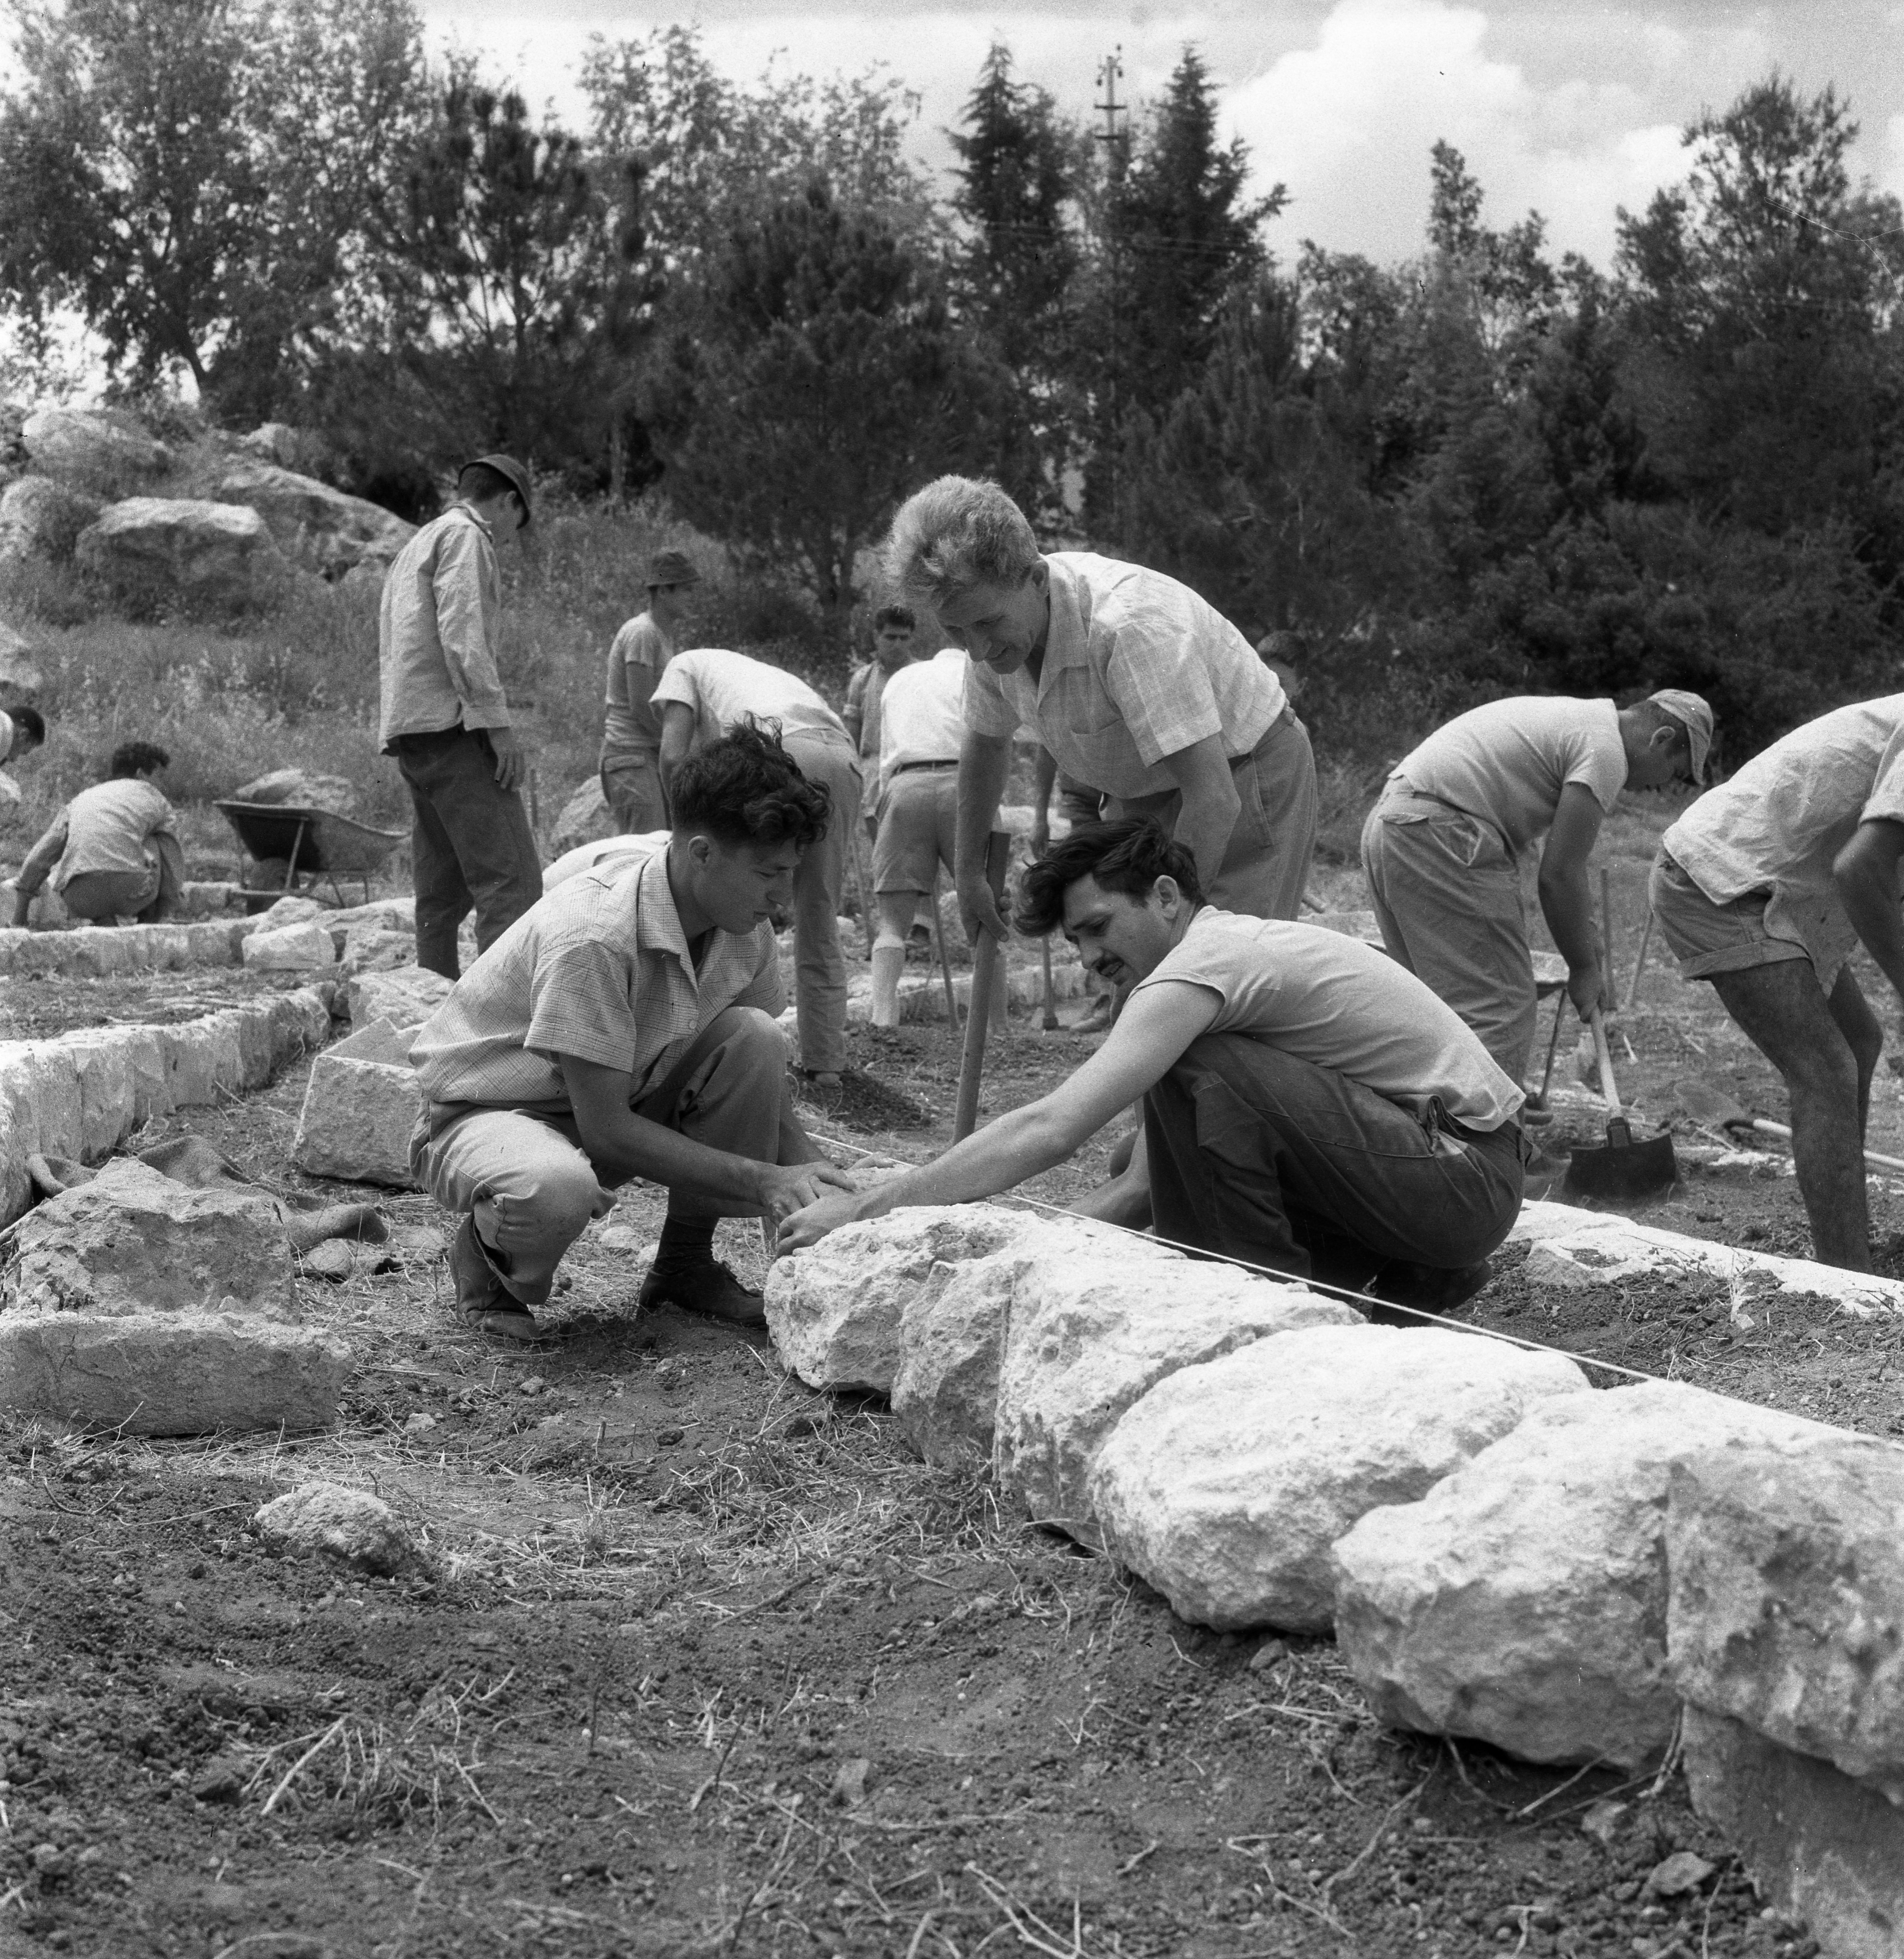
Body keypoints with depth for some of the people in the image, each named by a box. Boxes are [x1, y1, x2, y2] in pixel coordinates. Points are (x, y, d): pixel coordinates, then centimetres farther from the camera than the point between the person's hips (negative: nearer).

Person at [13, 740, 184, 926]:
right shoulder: (156, 799, 20)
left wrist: (18, 923, 27)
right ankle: (146, 926, 21)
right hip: (131, 895, -2)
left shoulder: (82, 800, 28)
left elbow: (37, 861, 22)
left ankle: (104, 921, 14)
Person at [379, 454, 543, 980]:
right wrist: (497, 721, -18)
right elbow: (462, 634, -15)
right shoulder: (466, 536, -2)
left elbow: (389, 650, 26)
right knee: (510, 878, -17)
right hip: (452, 724, -10)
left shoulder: (415, 546, 27)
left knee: (442, 890, 9)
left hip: (409, 735, 10)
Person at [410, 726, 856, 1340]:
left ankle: (686, 1264, 0)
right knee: (557, 1190, -42)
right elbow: (606, 1129, -30)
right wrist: (764, 1180, -29)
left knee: (753, 1036, -18)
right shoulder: (592, 937, -32)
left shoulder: (744, 929, -9)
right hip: (482, 1116, -7)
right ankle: (490, 1255, -3)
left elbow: (761, 1083, 2)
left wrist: (812, 1186, -15)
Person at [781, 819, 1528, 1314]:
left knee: (1196, 1073, -22)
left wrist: (866, 1209, -20)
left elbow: (1050, 1130, -24)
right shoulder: (1228, 958, 15)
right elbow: (1143, 1185, 13)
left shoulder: (1203, 965, -16)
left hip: (1465, 1178, -10)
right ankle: (1413, 1279, 13)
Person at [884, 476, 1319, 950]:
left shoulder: (1130, 625, -36)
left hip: (1245, 781, -7)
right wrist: (969, 875, 17)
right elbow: (986, 747, 12)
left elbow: (1214, 801, -37)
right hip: (1145, 790, 8)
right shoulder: (993, 629, -10)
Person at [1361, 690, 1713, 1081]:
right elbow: (1558, 874, -8)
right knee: (1498, 1007, -6)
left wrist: (1592, 959, 32)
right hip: (1439, 838, -10)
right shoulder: (1606, 751, -6)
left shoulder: (1572, 718, 25)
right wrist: (1583, 969, 5)